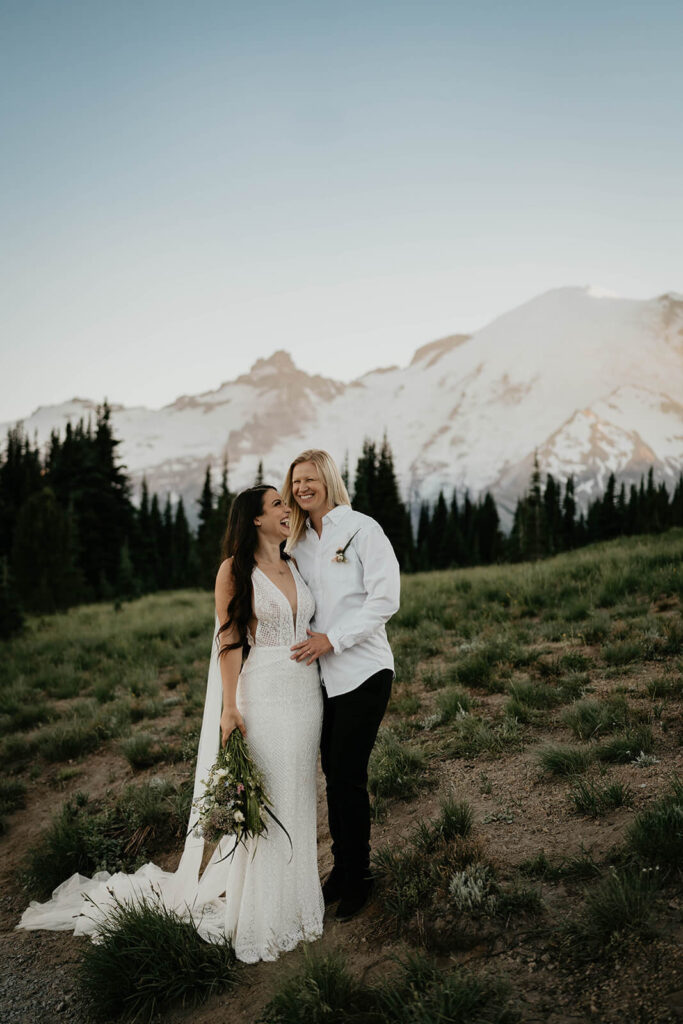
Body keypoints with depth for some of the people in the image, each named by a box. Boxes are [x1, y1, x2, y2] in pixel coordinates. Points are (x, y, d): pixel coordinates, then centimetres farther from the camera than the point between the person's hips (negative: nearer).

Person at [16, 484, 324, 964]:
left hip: (305, 692, 6)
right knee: (259, 796, 0)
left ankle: (292, 896, 31)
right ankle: (256, 910, 18)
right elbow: (229, 641, -10)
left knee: (296, 793, 14)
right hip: (262, 694, -6)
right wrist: (229, 708, -15)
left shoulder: (295, 566, 10)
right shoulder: (236, 569, -7)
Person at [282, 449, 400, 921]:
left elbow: (385, 599, -13)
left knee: (348, 775, -3)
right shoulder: (298, 541, 11)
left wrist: (331, 639, -17)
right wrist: (303, 642, 3)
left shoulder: (362, 529, -7)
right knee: (332, 773, 10)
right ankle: (342, 868, 26)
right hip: (320, 674, 6)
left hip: (362, 670, -5)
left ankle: (357, 878, 15)